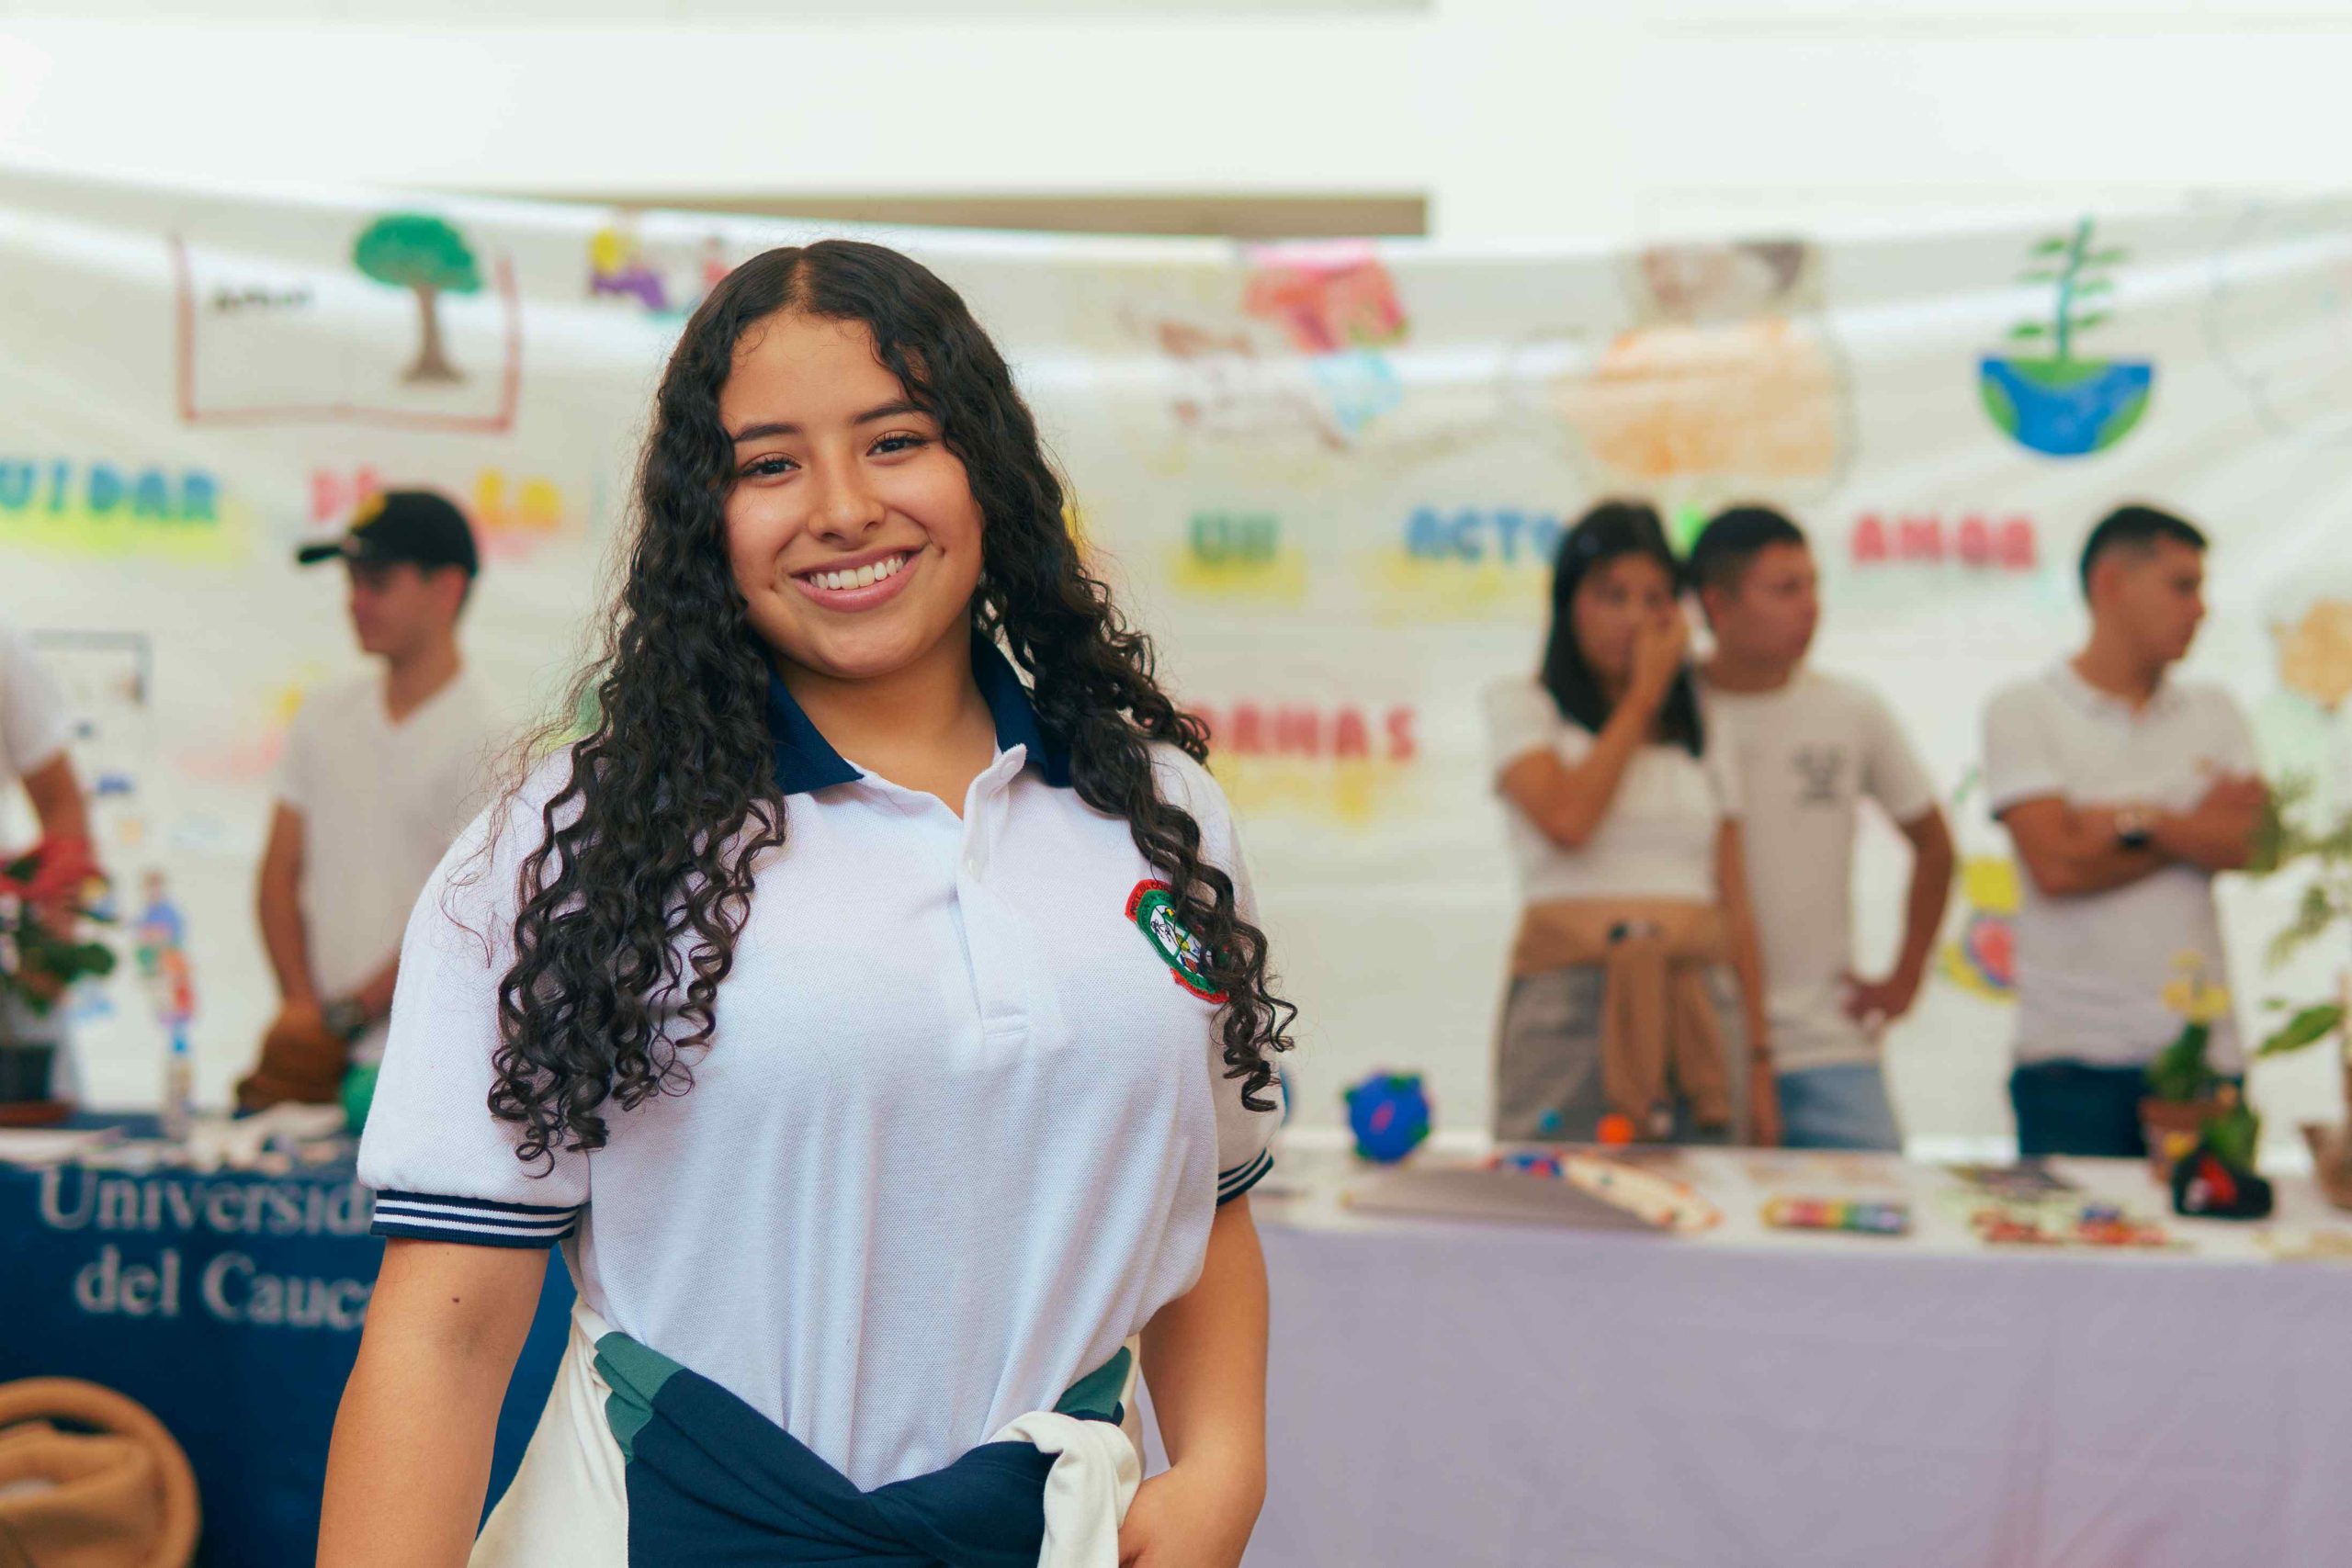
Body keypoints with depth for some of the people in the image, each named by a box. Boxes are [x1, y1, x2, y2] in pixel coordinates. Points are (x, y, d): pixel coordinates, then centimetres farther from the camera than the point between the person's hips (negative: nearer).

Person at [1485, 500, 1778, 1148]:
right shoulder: (1520, 706, 8)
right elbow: (1567, 820, -13)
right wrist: (1643, 695, -1)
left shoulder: (1702, 737, 18)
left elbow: (1735, 910, 15)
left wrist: (1759, 1063, 9)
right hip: (1572, 998, -3)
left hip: (1700, 1009, 3)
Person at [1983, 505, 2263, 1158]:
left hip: (2204, 1049, 3)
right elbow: (2057, 865, -11)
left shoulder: (2213, 712, 13)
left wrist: (2132, 819, -13)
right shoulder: (2023, 712, 1)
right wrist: (2196, 829, -2)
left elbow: (2242, 845, -2)